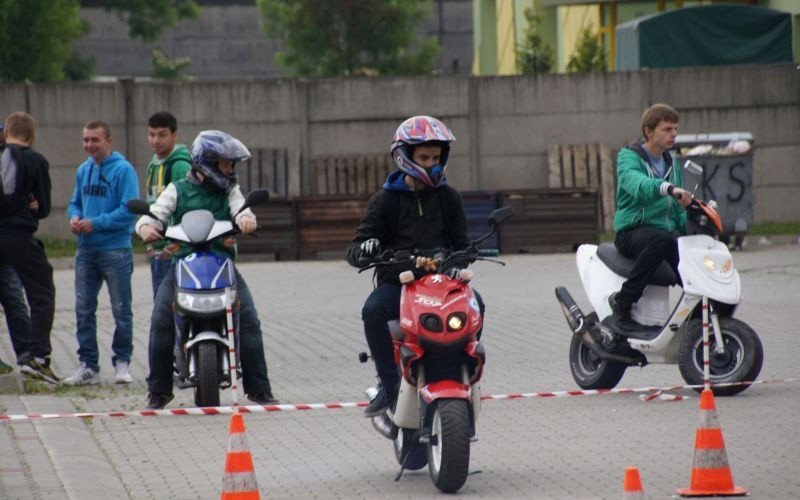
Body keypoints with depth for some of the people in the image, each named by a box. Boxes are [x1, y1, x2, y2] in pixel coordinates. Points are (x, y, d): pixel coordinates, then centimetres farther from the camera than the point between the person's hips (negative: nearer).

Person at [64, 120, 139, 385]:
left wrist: (95, 224, -19)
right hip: (86, 251, 6)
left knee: (121, 310, 3)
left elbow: (130, 210, -16)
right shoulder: (84, 170, 11)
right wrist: (74, 217, -3)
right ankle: (88, 365, 10)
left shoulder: (123, 170, -10)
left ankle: (122, 361, 14)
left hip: (115, 250, -6)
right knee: (83, 309, 4)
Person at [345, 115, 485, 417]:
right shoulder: (386, 200, 7)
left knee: (473, 304, -30)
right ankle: (389, 386, -23)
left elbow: (460, 243, 15)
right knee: (374, 310, -34)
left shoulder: (448, 197, 14)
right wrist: (364, 249, -23)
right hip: (397, 281, -1)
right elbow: (354, 251, 3)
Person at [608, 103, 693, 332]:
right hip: (632, 233, -6)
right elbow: (637, 184, -29)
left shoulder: (670, 162, 18)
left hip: (665, 231, 6)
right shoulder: (628, 157, -5)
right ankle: (622, 302, -30)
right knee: (662, 241, -39)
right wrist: (669, 188, -47)